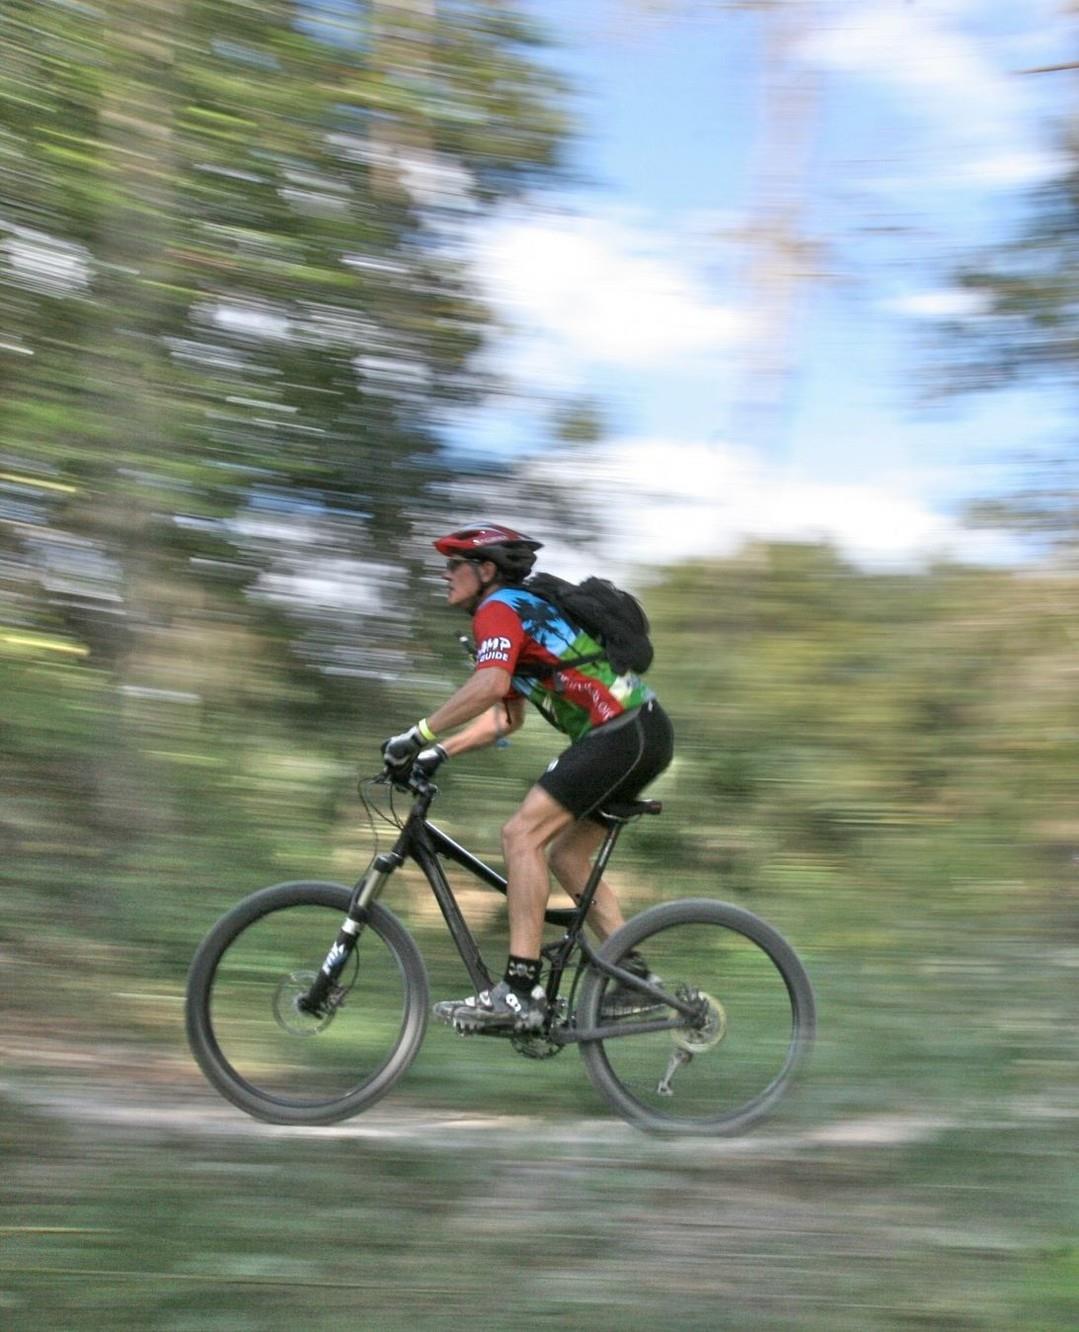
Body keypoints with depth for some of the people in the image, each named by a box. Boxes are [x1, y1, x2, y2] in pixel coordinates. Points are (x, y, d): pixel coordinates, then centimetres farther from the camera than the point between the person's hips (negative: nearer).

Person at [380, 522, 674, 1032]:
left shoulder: (498, 609, -6)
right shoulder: (523, 611, 26)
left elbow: (489, 685, -26)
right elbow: (506, 716, 28)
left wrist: (417, 736, -22)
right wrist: (439, 753, 20)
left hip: (622, 732, -10)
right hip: (642, 733, 10)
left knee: (522, 835, -14)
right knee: (566, 856, 16)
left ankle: (518, 992, -19)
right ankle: (633, 977, 15)